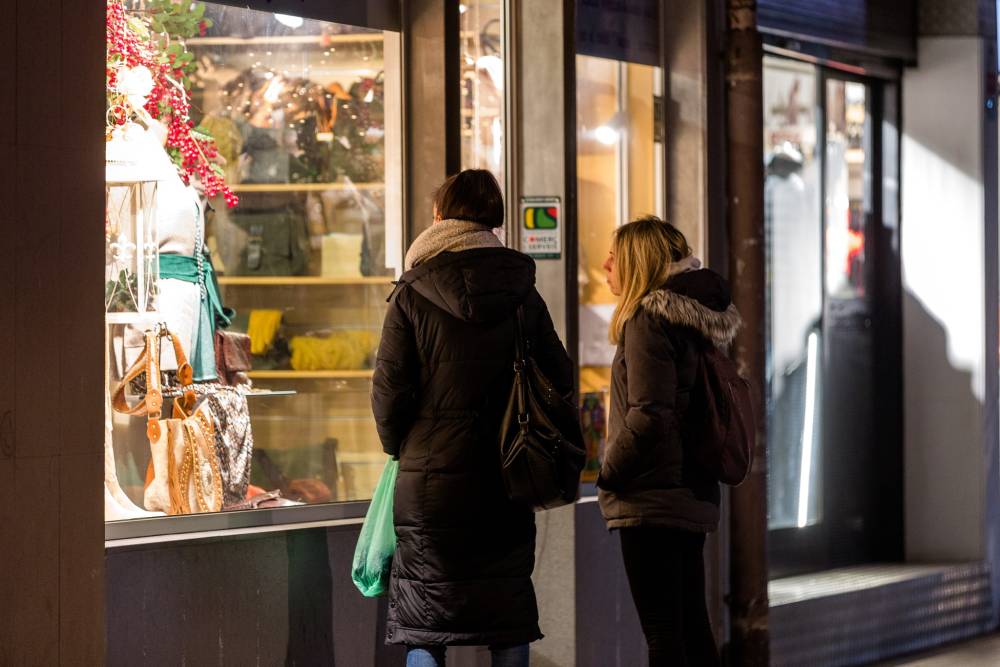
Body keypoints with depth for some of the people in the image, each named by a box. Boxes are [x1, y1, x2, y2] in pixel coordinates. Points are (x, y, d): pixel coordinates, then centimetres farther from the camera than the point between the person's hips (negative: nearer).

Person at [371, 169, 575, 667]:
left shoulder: (412, 296, -6)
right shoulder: (523, 294, 3)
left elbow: (390, 390, -8)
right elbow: (560, 379, 6)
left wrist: (399, 447, 10)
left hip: (430, 481, -3)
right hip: (507, 480, 3)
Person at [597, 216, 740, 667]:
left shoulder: (649, 318, -13)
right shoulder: (694, 317, 14)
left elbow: (648, 415, -21)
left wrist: (608, 474, -8)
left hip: (652, 500, -9)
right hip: (692, 495, 9)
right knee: (693, 628, 13)